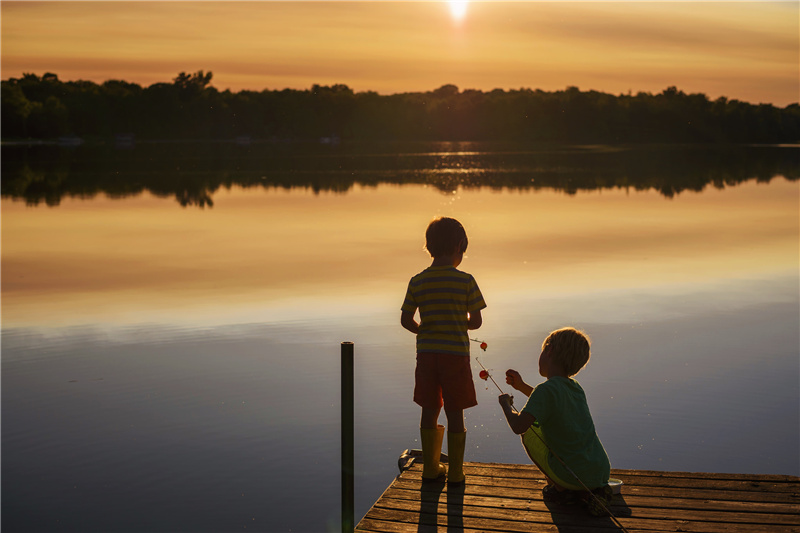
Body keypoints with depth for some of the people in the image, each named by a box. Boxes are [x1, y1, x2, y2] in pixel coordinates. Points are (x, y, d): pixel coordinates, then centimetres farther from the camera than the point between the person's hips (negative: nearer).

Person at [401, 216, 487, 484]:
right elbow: (476, 321, -6)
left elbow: (406, 320, -2)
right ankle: (455, 471, 12)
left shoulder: (417, 281, -1)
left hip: (426, 353, 3)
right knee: (455, 414, 6)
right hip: (456, 353, -3)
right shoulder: (465, 280, -8)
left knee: (430, 411, 13)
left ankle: (430, 467, 22)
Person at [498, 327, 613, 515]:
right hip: (602, 474, 6)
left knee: (529, 432, 8)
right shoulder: (576, 388, 11)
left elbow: (518, 426, -23)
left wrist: (505, 403, -3)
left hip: (573, 476, -6)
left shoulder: (547, 390, -14)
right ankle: (592, 492, 12)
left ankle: (559, 488, 7)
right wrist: (521, 386, 26)